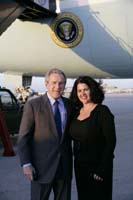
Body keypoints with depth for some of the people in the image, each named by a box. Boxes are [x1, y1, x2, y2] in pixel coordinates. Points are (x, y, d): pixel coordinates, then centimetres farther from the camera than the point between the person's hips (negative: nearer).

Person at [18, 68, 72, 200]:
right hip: (41, 166, -4)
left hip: (65, 166, 4)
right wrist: (26, 164, -11)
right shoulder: (33, 105, -7)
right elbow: (23, 137, -7)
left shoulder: (69, 104, 5)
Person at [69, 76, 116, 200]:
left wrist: (102, 170, -18)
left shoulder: (102, 111, -12)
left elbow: (111, 141, -16)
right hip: (79, 166, 6)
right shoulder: (76, 112, 6)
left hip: (97, 166, -6)